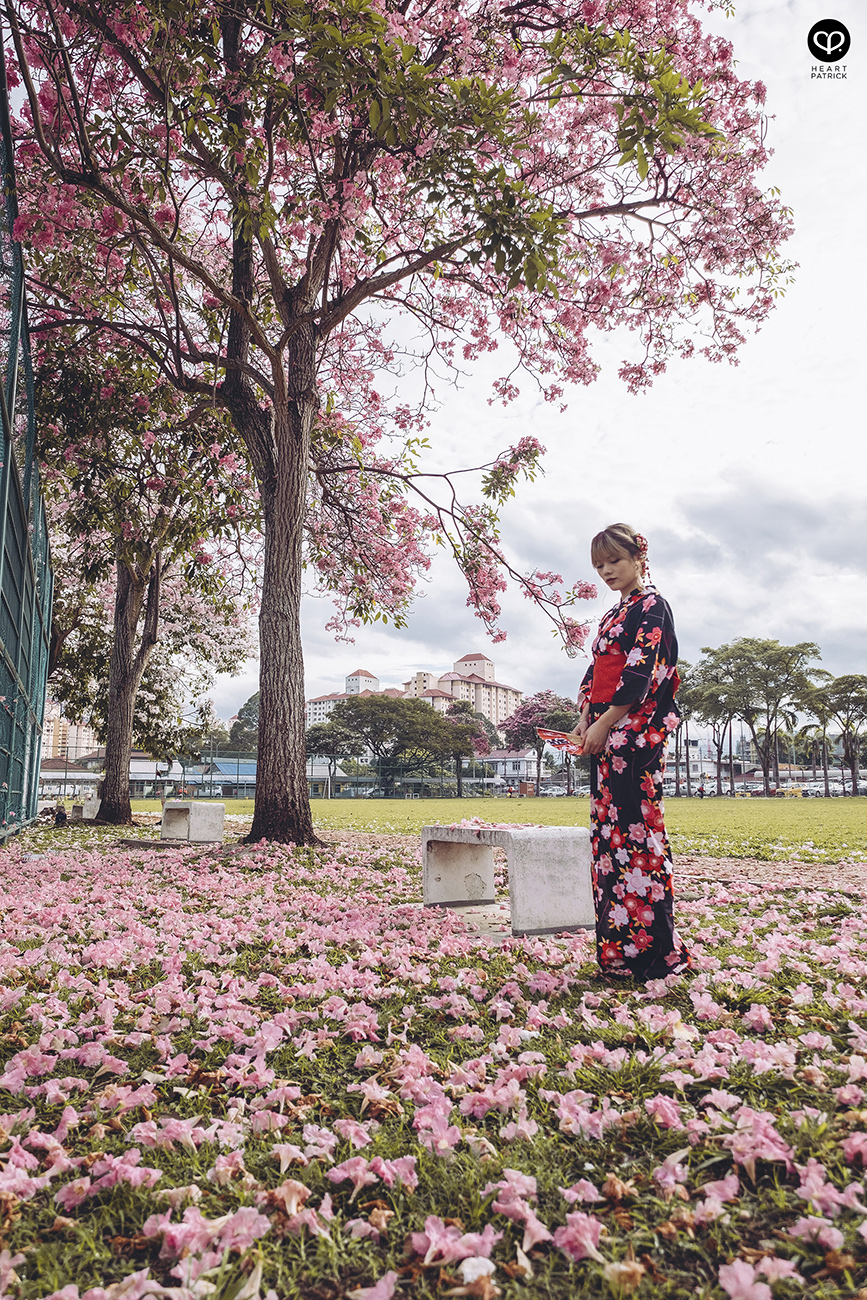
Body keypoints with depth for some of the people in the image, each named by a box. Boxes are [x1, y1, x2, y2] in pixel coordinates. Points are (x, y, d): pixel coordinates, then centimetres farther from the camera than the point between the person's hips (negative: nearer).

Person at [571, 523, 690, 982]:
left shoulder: (651, 606, -3)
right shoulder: (613, 614, 22)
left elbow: (641, 674, -13)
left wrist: (604, 723, -15)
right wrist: (585, 717, 5)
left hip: (635, 732, -9)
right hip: (604, 732, 9)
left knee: (633, 828, -10)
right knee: (608, 829, 7)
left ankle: (650, 947, -3)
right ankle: (617, 945, 13)